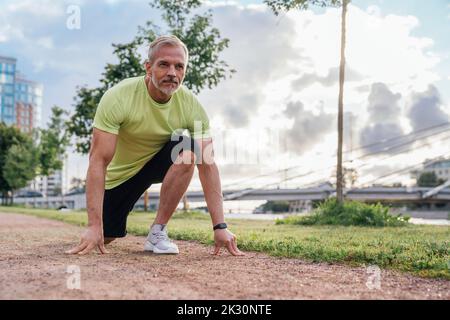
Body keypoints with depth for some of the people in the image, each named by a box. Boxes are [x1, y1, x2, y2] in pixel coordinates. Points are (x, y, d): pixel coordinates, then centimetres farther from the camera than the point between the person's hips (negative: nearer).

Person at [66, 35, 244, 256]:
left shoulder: (191, 105, -21)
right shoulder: (119, 97, -29)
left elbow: (208, 164, -23)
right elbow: (98, 160, -31)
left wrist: (220, 226, -31)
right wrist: (94, 227, -37)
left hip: (158, 161, 1)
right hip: (120, 172, -1)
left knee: (188, 151, -29)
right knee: (105, 236, -8)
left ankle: (158, 232, -17)